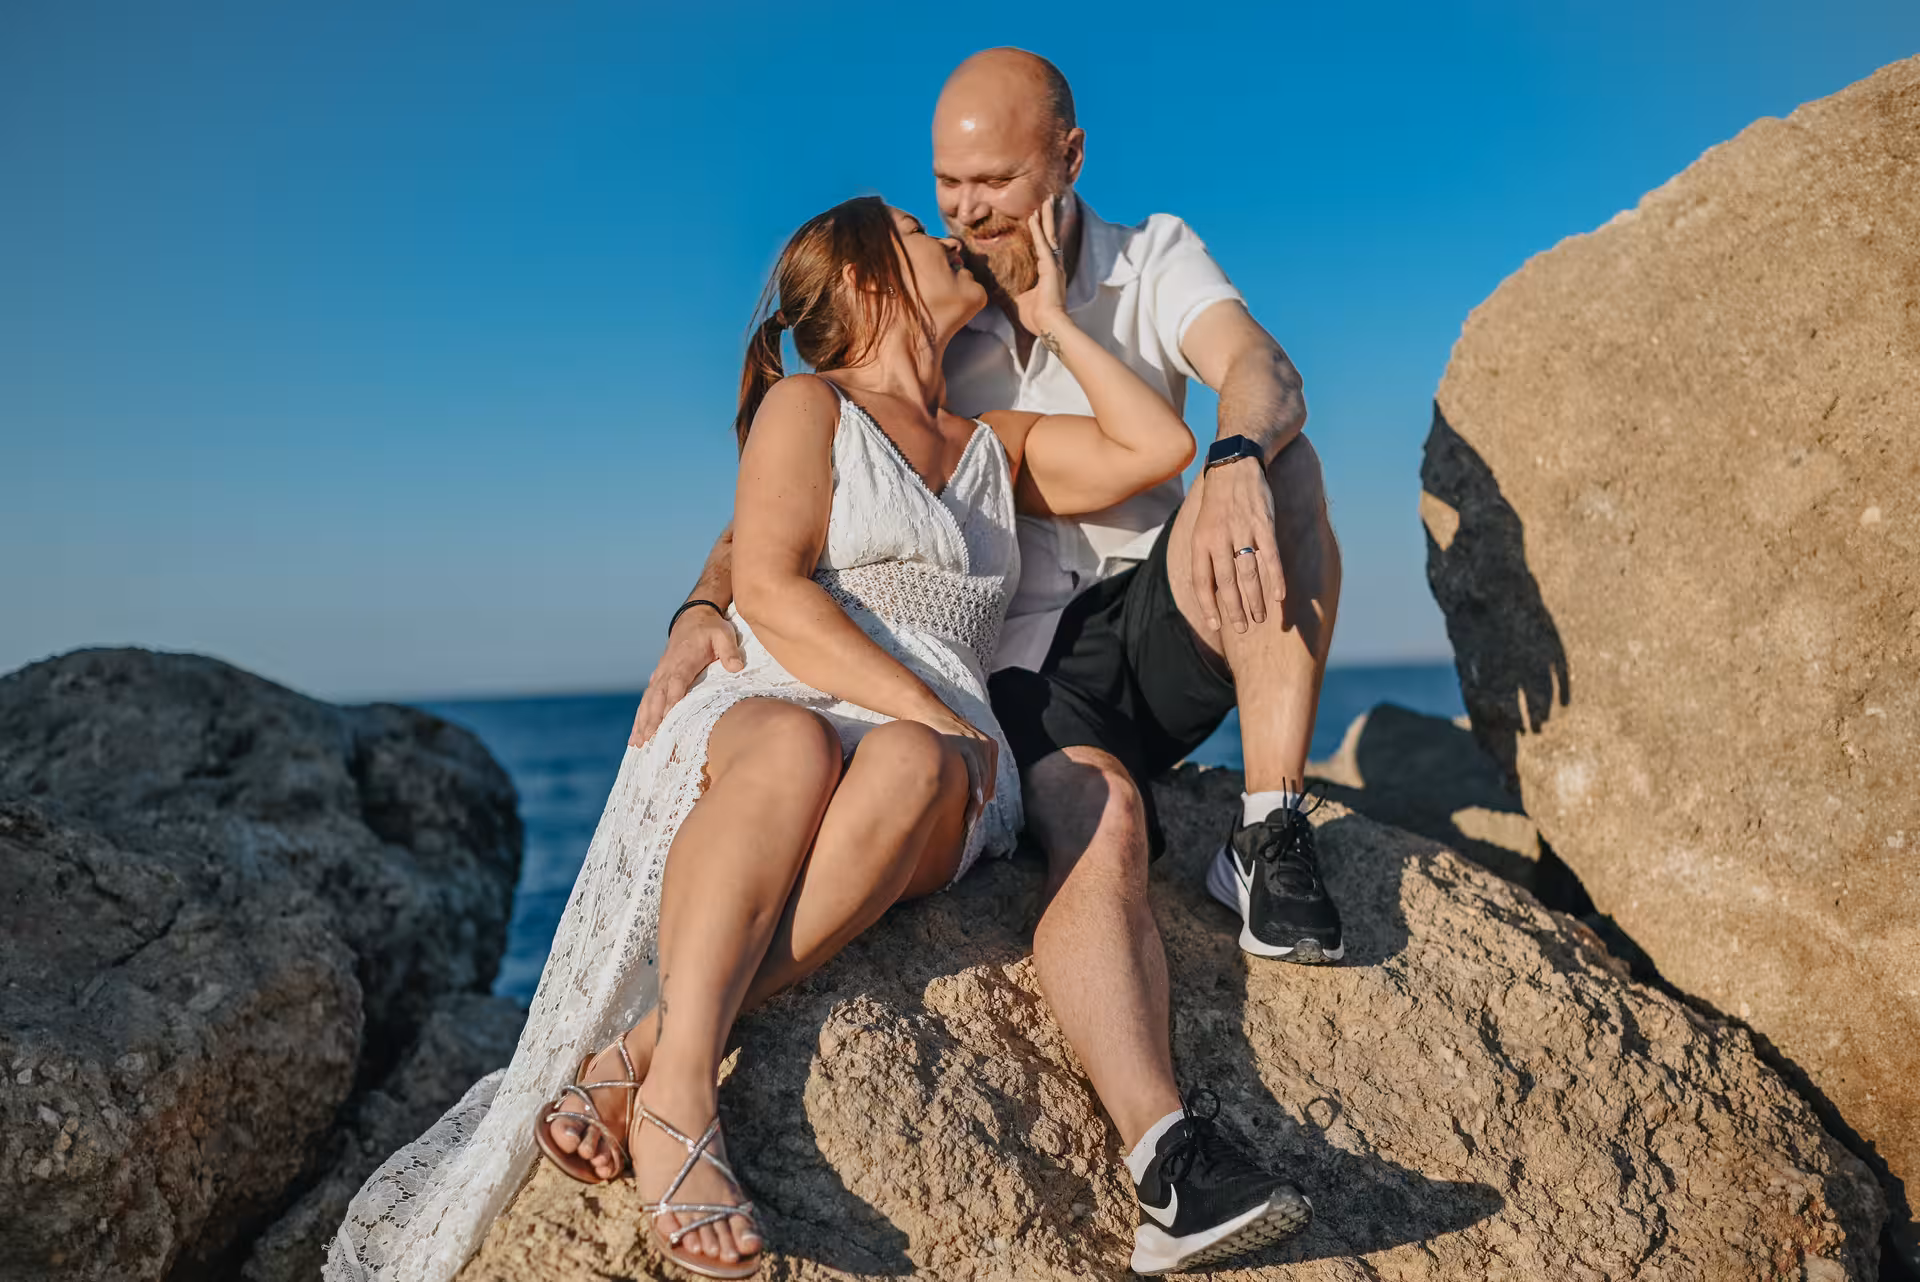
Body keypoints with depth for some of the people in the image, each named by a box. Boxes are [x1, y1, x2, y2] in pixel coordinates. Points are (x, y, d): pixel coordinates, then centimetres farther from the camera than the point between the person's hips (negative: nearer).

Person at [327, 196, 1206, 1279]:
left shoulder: (994, 448, 28)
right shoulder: (807, 404, 10)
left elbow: (1160, 447, 17)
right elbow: (770, 594, -5)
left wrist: (1053, 320, 22)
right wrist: (934, 712, -16)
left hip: (945, 772, 3)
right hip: (767, 717, -3)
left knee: (909, 770, -36)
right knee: (792, 745, -40)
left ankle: (638, 1058, -39)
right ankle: (680, 1093, -45)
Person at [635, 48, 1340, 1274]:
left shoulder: (1155, 261, 5)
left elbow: (1261, 371, -17)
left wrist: (1237, 463, -42)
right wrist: (706, 608, -22)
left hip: (1156, 640, 1)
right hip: (1024, 672, -1)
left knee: (1273, 460, -26)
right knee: (1100, 820, -33)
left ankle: (1270, 848, -27)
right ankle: (1169, 1166, -46)